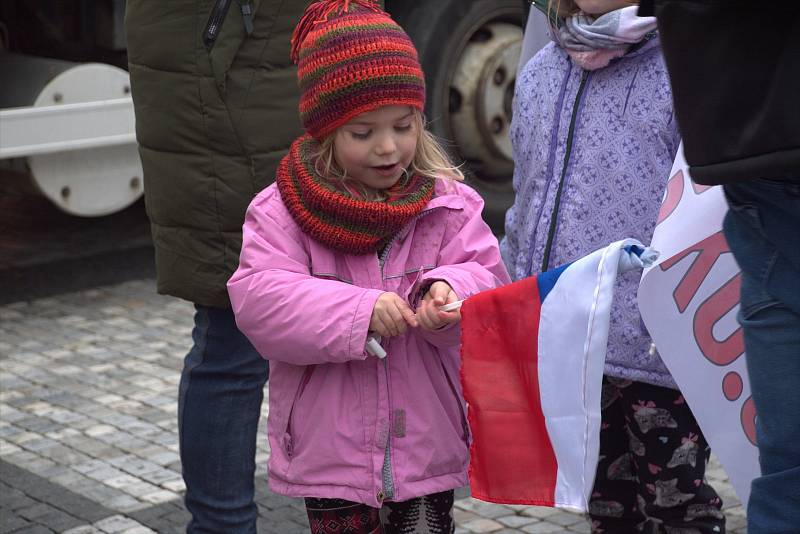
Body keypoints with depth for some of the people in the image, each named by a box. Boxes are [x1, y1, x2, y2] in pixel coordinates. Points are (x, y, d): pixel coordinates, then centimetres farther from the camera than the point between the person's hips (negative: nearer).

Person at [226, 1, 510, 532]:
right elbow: (260, 300, -17)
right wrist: (357, 311, -29)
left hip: (429, 446, 2)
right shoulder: (280, 212, -8)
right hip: (330, 454, -1)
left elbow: (487, 277, -1)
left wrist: (451, 290, -25)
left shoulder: (449, 205, -1)